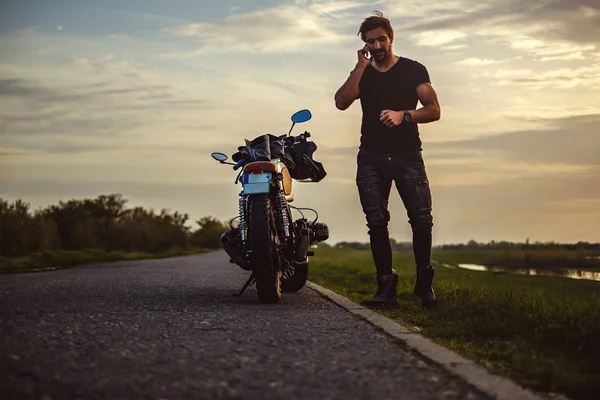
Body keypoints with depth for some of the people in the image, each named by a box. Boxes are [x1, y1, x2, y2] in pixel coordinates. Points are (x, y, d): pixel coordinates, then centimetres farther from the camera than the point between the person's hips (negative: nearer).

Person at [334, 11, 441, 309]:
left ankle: (424, 282, 1)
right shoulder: (361, 74, 13)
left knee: (422, 218, -13)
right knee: (376, 222, -4)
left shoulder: (413, 70, 6)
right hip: (371, 158, 2)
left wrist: (403, 115, -19)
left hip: (407, 155, -2)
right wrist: (361, 65, -8)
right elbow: (341, 103, -6)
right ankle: (386, 285, 0)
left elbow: (434, 110, -2)